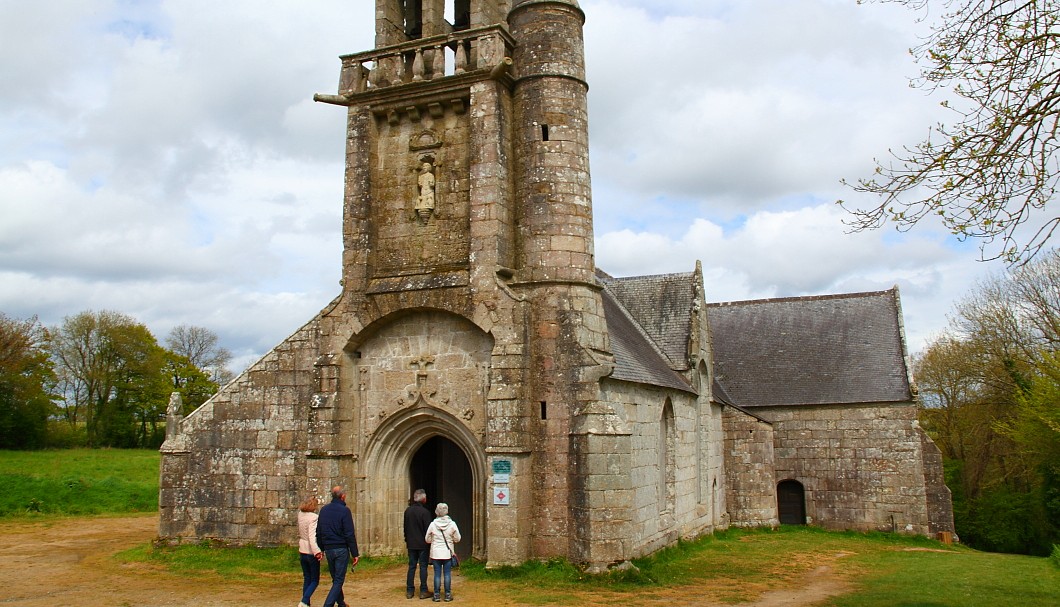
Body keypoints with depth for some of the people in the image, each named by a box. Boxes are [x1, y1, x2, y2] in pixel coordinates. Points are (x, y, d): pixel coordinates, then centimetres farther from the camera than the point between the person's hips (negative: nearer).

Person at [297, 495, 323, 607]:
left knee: (306, 579, 16)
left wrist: (315, 500, 30)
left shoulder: (300, 514, 1)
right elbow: (312, 537, -27)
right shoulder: (314, 517, -19)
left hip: (302, 551, 7)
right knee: (315, 581, 3)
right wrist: (317, 552, -32)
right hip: (311, 552, -7)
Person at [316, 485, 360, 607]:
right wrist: (355, 553, -10)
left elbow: (318, 532, 12)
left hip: (328, 550, 6)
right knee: (339, 580, -2)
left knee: (336, 579, 18)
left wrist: (321, 549, 20)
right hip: (341, 549, -6)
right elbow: (350, 534, -13)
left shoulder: (324, 510, 7)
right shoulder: (344, 511, -12)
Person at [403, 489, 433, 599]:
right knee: (423, 566, 2)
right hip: (423, 544, -5)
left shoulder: (408, 511, 3)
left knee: (411, 566, 10)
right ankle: (423, 591, 4)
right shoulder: (425, 512, -15)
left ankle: (409, 591, 12)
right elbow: (428, 529, -12)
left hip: (411, 544, 5)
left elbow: (405, 527, 13)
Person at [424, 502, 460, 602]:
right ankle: (448, 594, 11)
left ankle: (436, 595, 9)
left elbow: (427, 539, 1)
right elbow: (457, 539, -3)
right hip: (447, 553, 0)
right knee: (447, 573, 7)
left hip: (435, 553, 0)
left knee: (437, 574, 6)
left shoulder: (433, 524, -8)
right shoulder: (452, 524, -9)